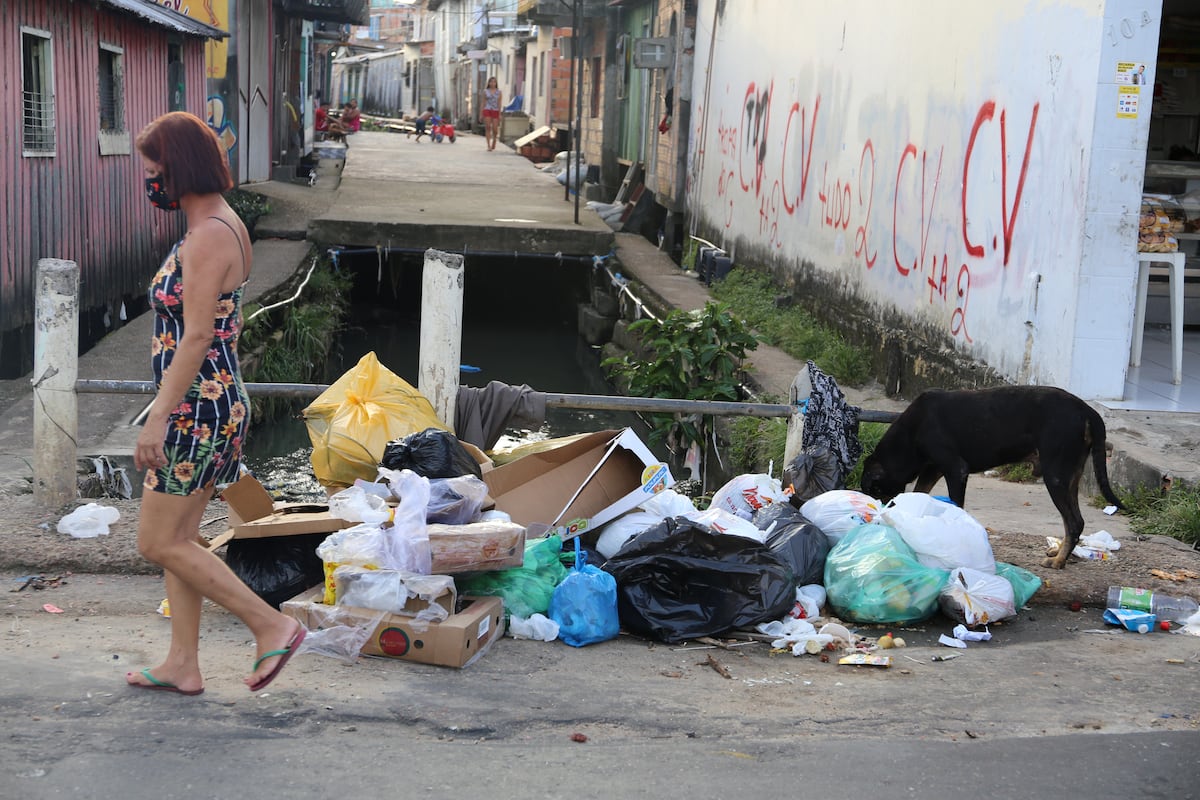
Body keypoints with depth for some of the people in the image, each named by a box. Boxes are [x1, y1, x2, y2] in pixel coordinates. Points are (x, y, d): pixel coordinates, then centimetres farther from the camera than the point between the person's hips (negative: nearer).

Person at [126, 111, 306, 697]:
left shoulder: (208, 237, -18)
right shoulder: (222, 225, 12)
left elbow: (195, 337, -23)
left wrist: (157, 418, -22)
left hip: (197, 409, -10)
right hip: (214, 403, 10)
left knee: (159, 542, -1)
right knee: (179, 539, 14)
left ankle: (272, 625, 2)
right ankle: (183, 665, 22)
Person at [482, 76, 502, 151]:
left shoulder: (498, 92, 7)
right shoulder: (485, 91, 7)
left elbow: (499, 103, 6)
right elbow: (484, 102, 9)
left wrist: (500, 114, 0)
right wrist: (481, 114, 6)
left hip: (495, 111, 1)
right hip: (487, 110, -1)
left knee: (495, 129, -1)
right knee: (488, 127, -13)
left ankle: (494, 142, 30)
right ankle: (489, 145, -13)